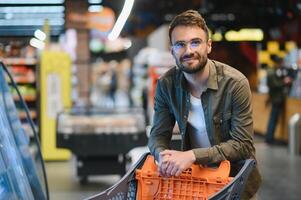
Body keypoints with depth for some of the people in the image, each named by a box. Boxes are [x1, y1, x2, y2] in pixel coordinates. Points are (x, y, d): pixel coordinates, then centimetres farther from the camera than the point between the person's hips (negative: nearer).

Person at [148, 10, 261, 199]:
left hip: (235, 176, -3)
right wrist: (163, 154, -27)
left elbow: (243, 145, -19)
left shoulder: (235, 83, -20)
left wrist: (193, 155, -31)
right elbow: (158, 134, -2)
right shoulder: (166, 84, -8)